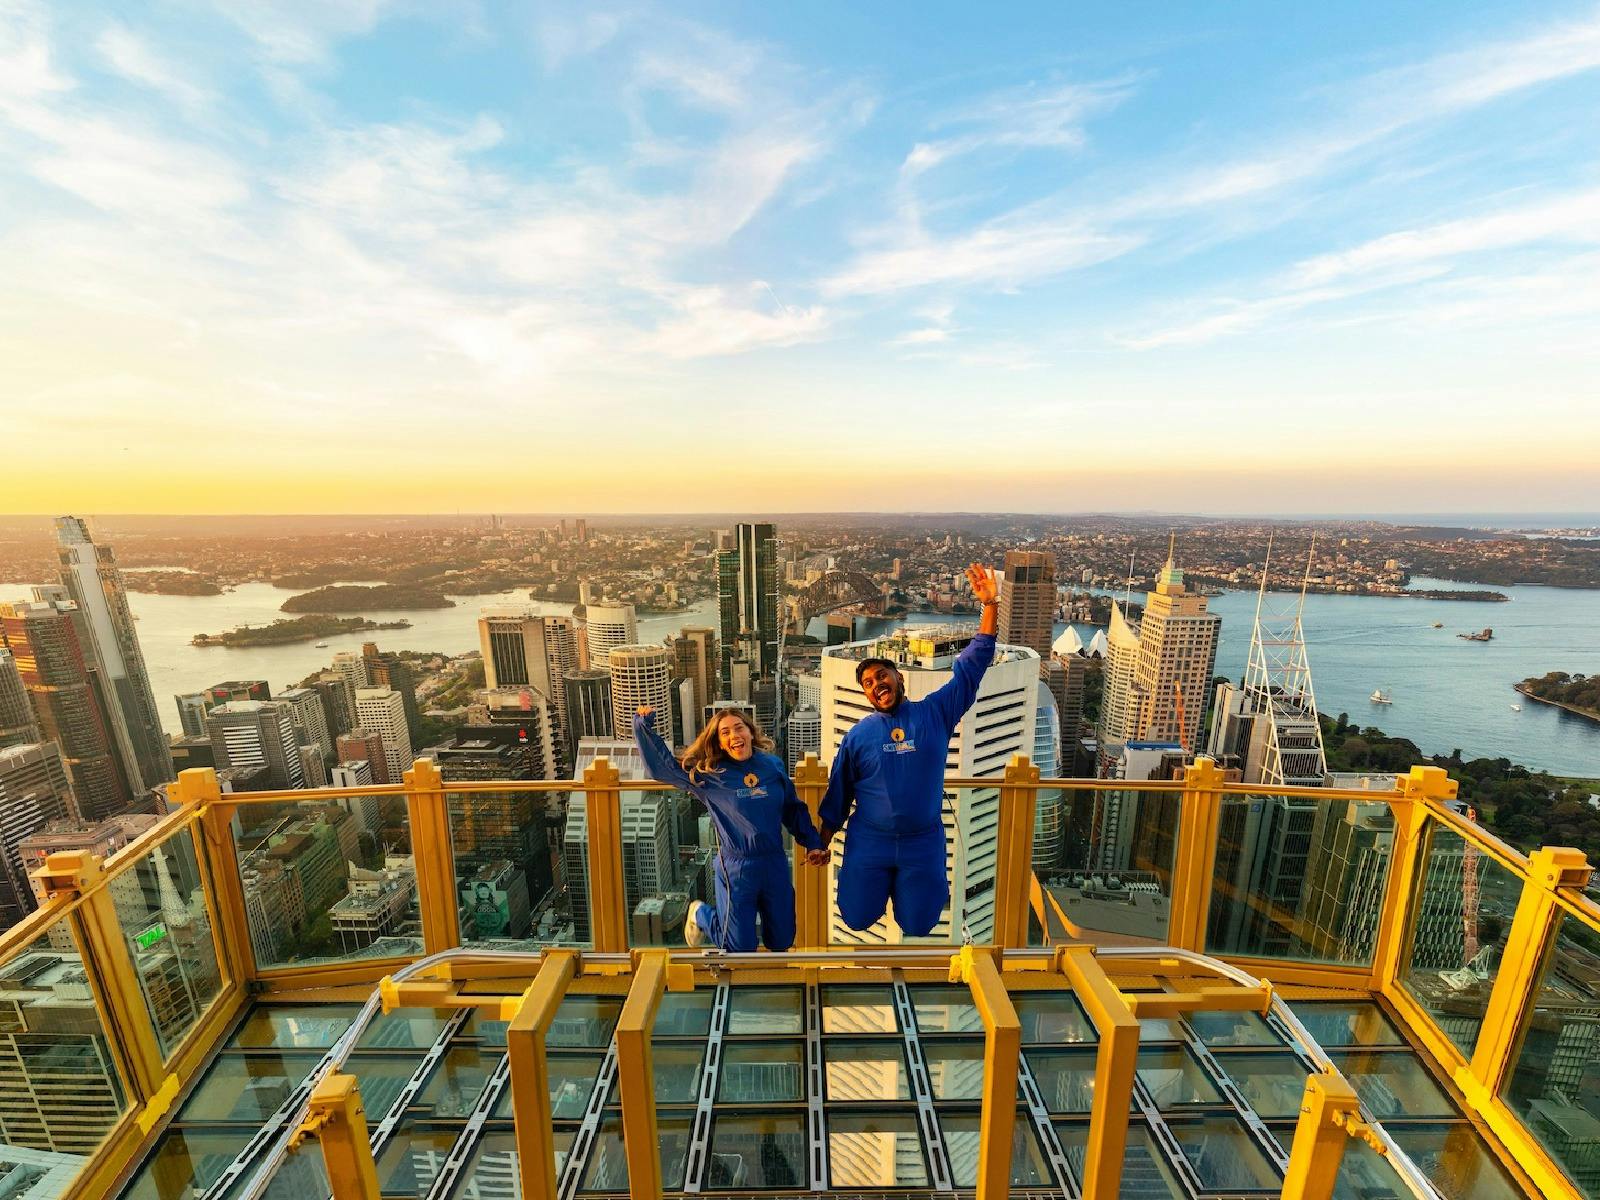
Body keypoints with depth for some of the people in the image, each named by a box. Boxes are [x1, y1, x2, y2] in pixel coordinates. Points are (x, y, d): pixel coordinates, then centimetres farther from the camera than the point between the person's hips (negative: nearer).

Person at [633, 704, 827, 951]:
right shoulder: (708, 775, -9)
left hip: (775, 864, 3)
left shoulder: (773, 764, -1)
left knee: (782, 942, 16)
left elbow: (793, 809, 9)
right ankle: (700, 914, 38)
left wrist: (813, 844, 8)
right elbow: (661, 765, -6)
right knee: (740, 949, 11)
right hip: (736, 869, -3)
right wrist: (643, 727, -13)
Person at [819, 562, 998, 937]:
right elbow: (838, 794, 6)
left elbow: (972, 665, -9)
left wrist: (989, 604, -16)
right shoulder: (858, 734, -3)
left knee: (918, 927, 9)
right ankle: (884, 887, 40)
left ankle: (936, 884, 41)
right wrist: (823, 841, 9)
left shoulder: (936, 712, -5)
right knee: (857, 919, 9)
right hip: (869, 843, 1)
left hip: (923, 842, -1)